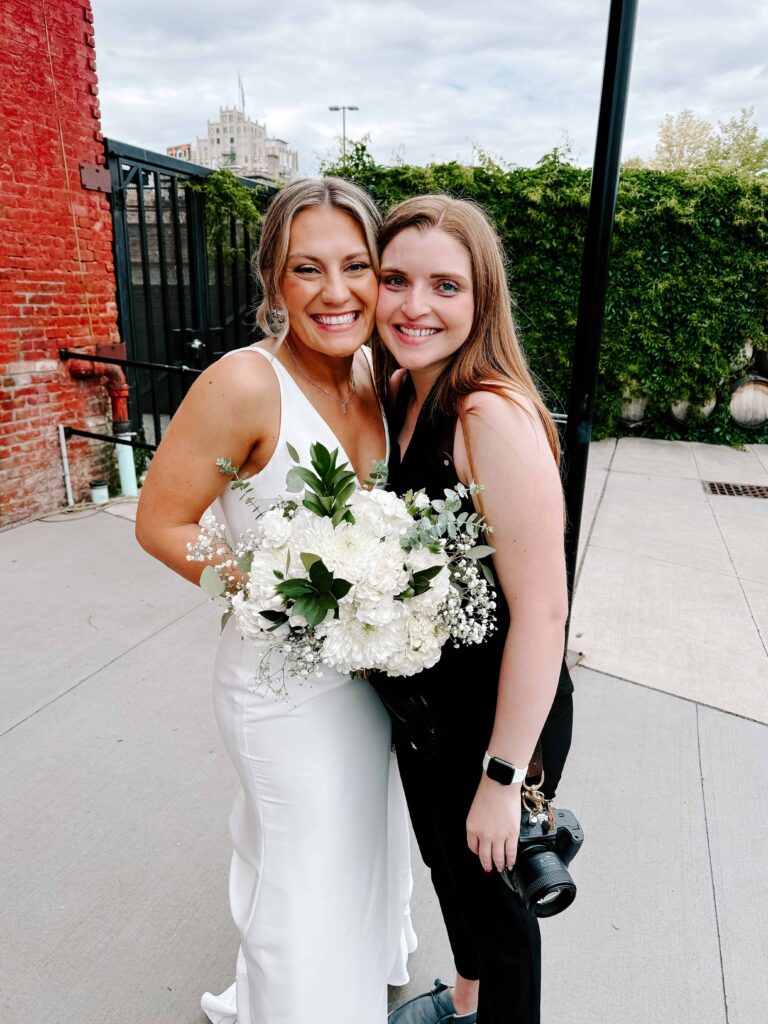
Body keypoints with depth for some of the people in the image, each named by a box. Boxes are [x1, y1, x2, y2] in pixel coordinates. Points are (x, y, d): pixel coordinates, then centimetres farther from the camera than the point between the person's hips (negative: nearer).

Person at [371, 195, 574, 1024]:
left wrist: (503, 777, -20)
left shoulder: (494, 416, -27)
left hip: (494, 719, -8)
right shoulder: (400, 393, -1)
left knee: (492, 899, 19)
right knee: (445, 866, 31)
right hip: (422, 707, 8)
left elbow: (541, 613, -27)